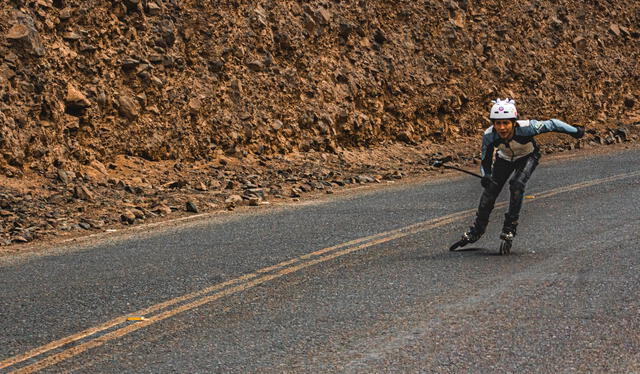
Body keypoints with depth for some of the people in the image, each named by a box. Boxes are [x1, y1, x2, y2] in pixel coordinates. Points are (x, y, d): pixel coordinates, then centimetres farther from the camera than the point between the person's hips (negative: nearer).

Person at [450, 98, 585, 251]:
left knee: (517, 184, -25)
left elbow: (552, 124, -28)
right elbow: (485, 162, -19)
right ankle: (477, 230, 15)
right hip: (505, 158, 2)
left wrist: (575, 131, -21)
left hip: (528, 156, -2)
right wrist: (485, 176, -38)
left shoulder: (525, 128, -42)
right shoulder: (489, 136, -32)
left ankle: (510, 226, -10)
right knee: (490, 189, -4)